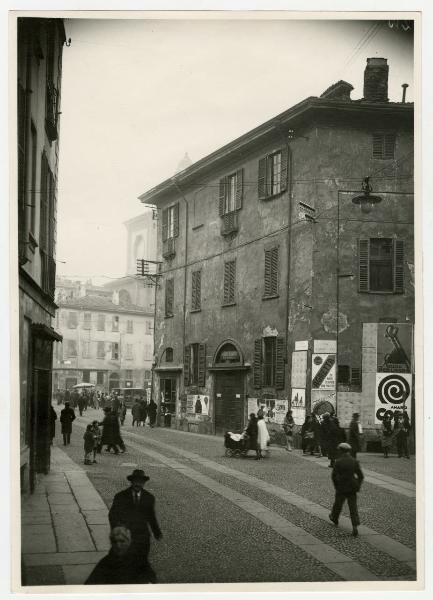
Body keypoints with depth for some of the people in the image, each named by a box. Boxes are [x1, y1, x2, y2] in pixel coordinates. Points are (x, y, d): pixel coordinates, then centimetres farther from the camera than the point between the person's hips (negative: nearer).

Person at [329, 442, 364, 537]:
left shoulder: (338, 462, -11)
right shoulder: (354, 461, -3)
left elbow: (334, 475, -8)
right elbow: (361, 475, -1)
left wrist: (336, 486, 6)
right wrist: (357, 486, 11)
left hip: (341, 488, -2)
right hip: (352, 488, 2)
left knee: (338, 503, 21)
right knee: (353, 507, 3)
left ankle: (334, 518, 45)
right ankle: (355, 527, -8)